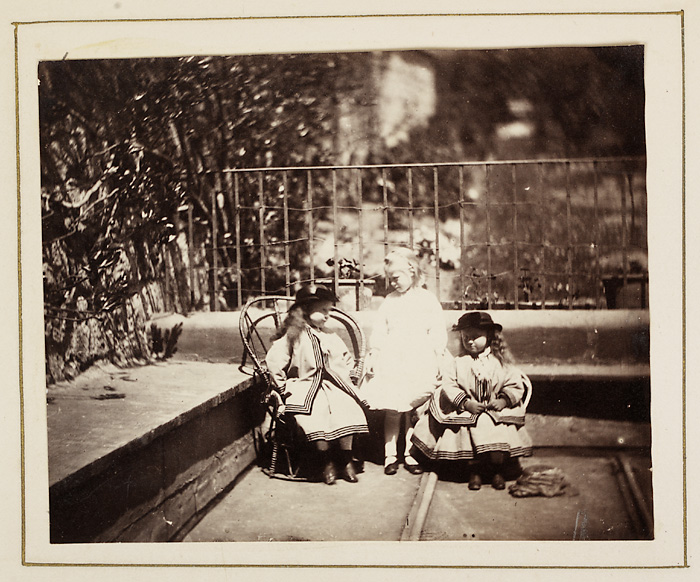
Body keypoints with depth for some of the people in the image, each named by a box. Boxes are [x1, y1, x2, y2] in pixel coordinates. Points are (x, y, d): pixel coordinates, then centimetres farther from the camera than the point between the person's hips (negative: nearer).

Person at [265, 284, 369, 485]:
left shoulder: (330, 338, 14)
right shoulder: (292, 337, -2)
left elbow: (345, 359, 26)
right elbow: (273, 362, -5)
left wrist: (342, 381, 13)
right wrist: (284, 388, -5)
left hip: (330, 384, 4)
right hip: (303, 385, -4)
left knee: (346, 407, -25)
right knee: (316, 411, -34)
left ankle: (346, 460, -15)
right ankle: (327, 462, -20)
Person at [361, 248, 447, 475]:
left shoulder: (427, 299, 4)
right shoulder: (389, 300, 10)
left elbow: (438, 333, 5)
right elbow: (379, 332, 11)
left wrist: (438, 360, 0)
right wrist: (373, 356, 3)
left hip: (419, 365, -1)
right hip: (390, 363, 1)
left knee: (414, 412, 3)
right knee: (392, 411, -1)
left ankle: (411, 455, 14)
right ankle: (390, 455, 9)